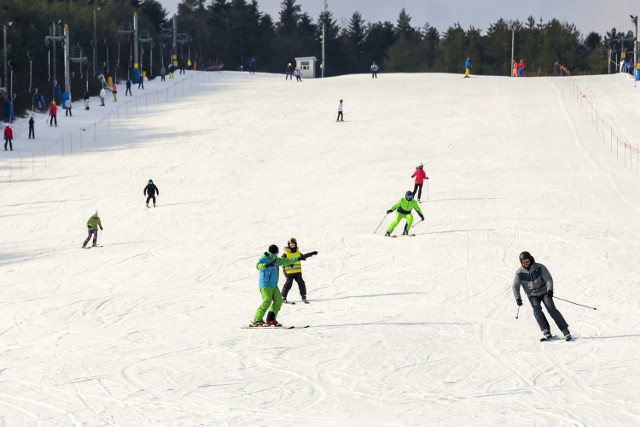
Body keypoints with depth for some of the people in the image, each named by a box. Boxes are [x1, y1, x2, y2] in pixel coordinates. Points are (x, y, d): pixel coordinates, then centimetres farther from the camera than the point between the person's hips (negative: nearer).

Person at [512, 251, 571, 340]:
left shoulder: (539, 268, -13)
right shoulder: (519, 273, -8)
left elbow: (548, 279, -16)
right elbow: (515, 287, -2)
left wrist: (550, 290, -32)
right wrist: (517, 298, -16)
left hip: (544, 292, -2)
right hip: (532, 295, 2)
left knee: (551, 309, -17)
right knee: (536, 309, -25)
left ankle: (565, 330, -15)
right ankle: (546, 331, -26)